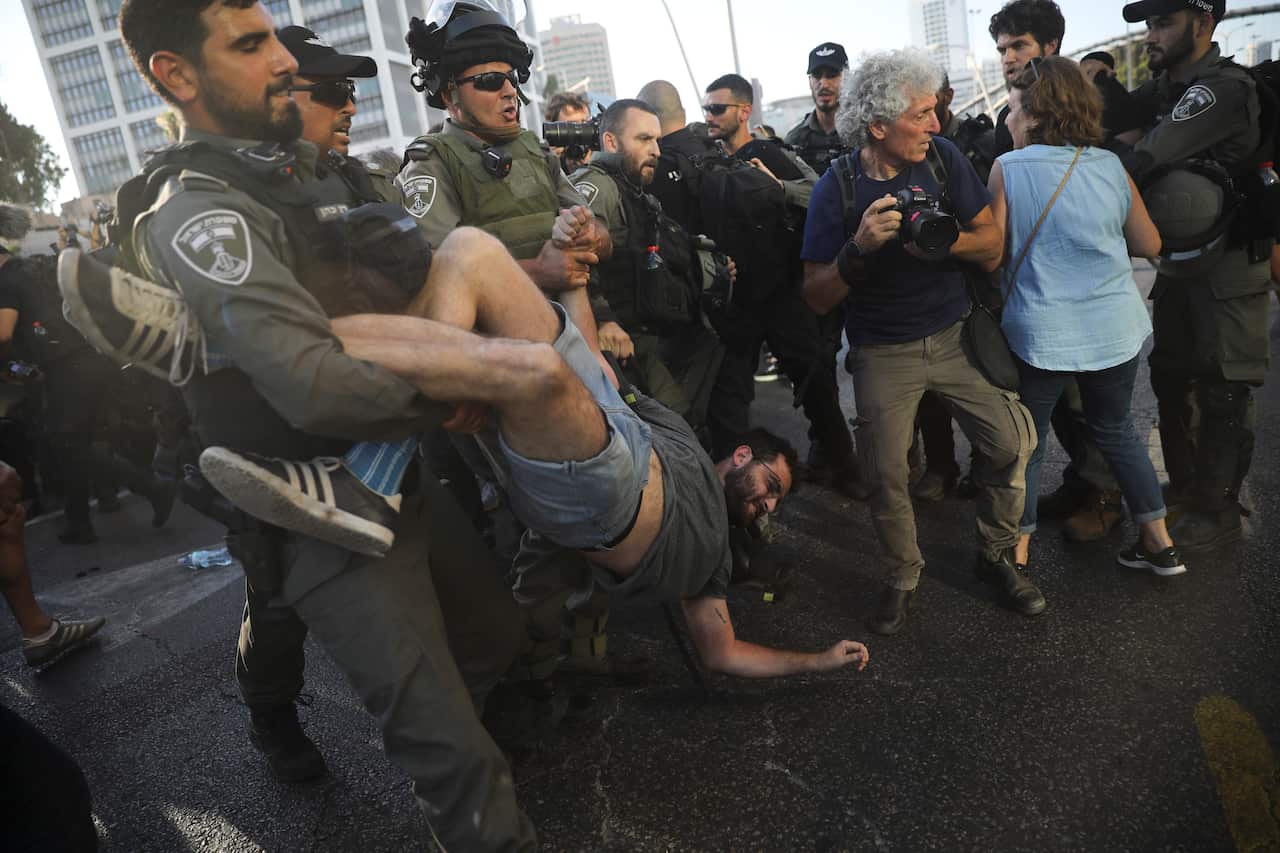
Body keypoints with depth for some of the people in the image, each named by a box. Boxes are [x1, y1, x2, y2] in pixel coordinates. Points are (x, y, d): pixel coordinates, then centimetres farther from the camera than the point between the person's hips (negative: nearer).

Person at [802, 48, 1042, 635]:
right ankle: (902, 578, 24)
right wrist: (859, 246, -29)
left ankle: (997, 555, 16)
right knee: (886, 478, -2)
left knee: (1012, 441, -9)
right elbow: (816, 297, -11)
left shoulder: (942, 157, -4)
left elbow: (992, 241, -2)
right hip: (882, 354, -2)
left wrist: (946, 240, -23)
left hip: (955, 334, 2)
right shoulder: (837, 186, -10)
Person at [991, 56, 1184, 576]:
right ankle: (1159, 543, 29)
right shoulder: (1110, 165, 1)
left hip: (1040, 334, -4)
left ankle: (1017, 555, 16)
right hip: (1116, 329, 4)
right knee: (1118, 432, 22)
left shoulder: (1008, 169, -10)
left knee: (1026, 442, 12)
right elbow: (1149, 244, 8)